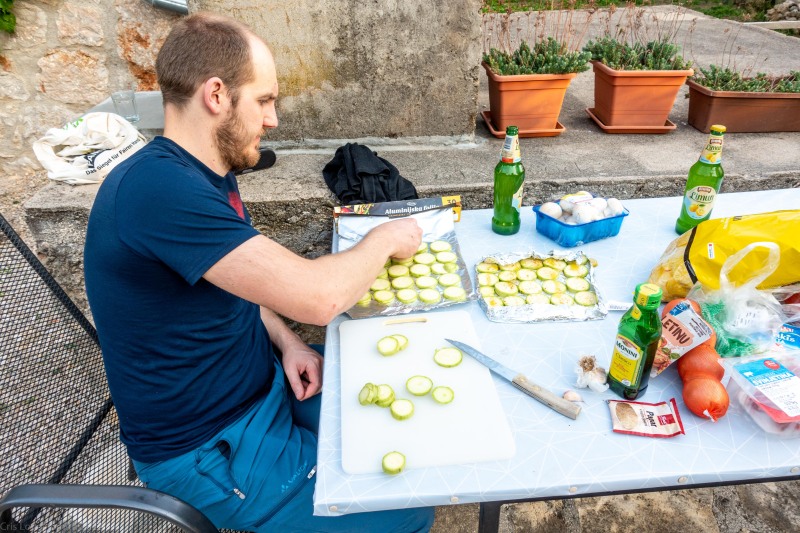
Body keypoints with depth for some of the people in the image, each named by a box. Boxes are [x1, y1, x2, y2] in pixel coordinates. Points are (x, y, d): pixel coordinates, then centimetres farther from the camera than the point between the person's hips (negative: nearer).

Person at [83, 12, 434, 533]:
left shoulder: (208, 176, 1)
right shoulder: (158, 188, -31)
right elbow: (317, 296, -35)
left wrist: (286, 340, -5)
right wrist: (385, 238, -15)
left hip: (267, 382, 9)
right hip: (210, 449, -8)